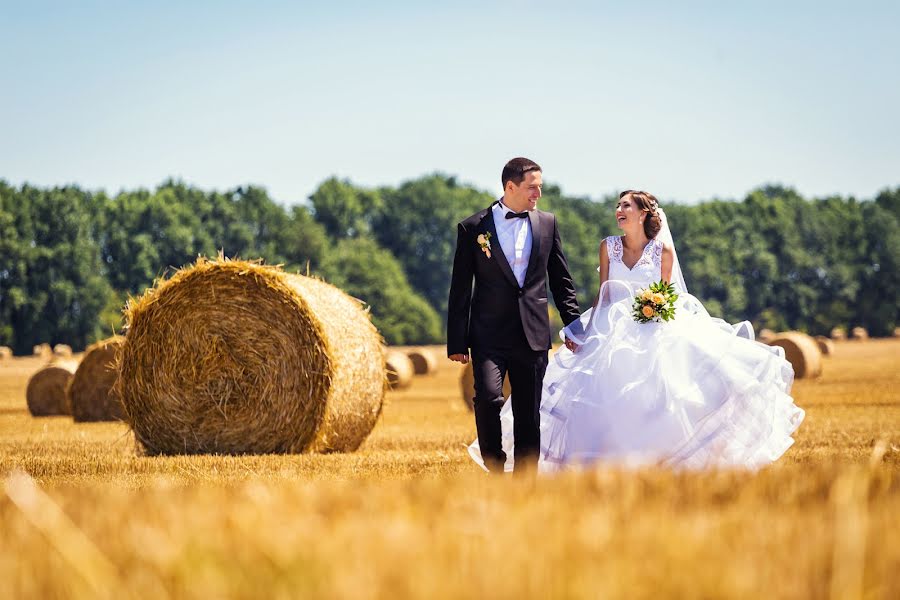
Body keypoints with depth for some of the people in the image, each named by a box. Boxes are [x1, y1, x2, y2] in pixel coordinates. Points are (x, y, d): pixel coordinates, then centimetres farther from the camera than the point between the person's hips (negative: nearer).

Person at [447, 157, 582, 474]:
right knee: (488, 398, -21)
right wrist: (457, 342, -2)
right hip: (489, 335, -3)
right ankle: (495, 469, -1)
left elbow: (561, 279, 17)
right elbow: (460, 289, 2)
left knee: (529, 414, 4)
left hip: (532, 336, 3)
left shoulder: (547, 224, 9)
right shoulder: (472, 228, 1)